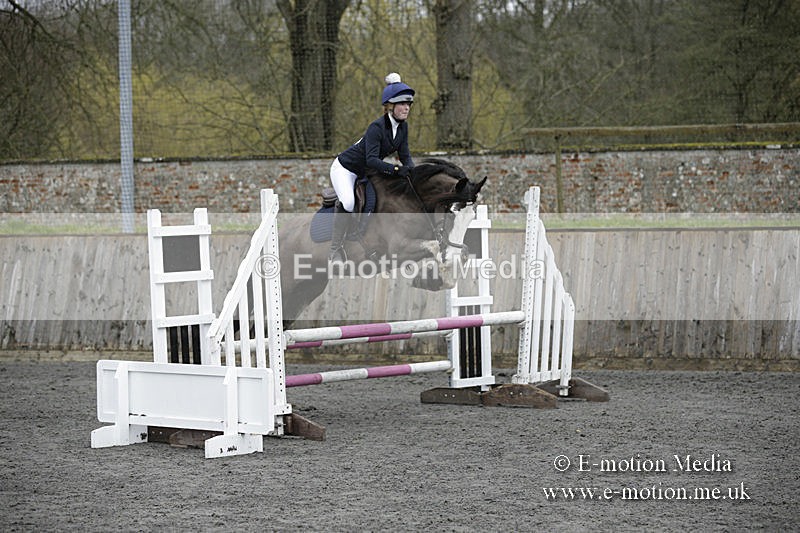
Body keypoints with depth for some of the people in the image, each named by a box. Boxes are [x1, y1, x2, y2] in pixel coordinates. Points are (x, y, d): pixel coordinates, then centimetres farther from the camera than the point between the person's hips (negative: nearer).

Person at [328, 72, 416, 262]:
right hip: (345, 169, -9)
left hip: (365, 173, 9)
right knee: (348, 203, -31)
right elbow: (371, 159, -37)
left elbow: (405, 155, -3)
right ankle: (335, 250, -20)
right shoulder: (377, 127, -29)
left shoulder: (402, 127, -5)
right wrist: (396, 169, -47)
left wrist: (410, 169, -23)